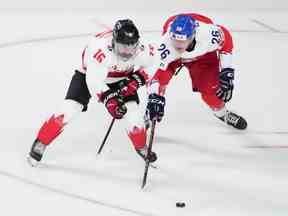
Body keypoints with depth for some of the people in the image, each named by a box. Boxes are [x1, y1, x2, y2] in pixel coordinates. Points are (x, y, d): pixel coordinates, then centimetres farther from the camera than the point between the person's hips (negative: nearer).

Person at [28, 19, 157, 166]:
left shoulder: (141, 50, -28)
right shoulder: (100, 47, -42)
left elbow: (149, 57, -2)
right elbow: (94, 80, -40)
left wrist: (138, 77, -17)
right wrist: (108, 99, -51)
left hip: (122, 79, 3)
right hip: (89, 75, -3)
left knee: (133, 113, -9)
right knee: (69, 109, -14)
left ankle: (141, 147, 20)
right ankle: (40, 144, 0)